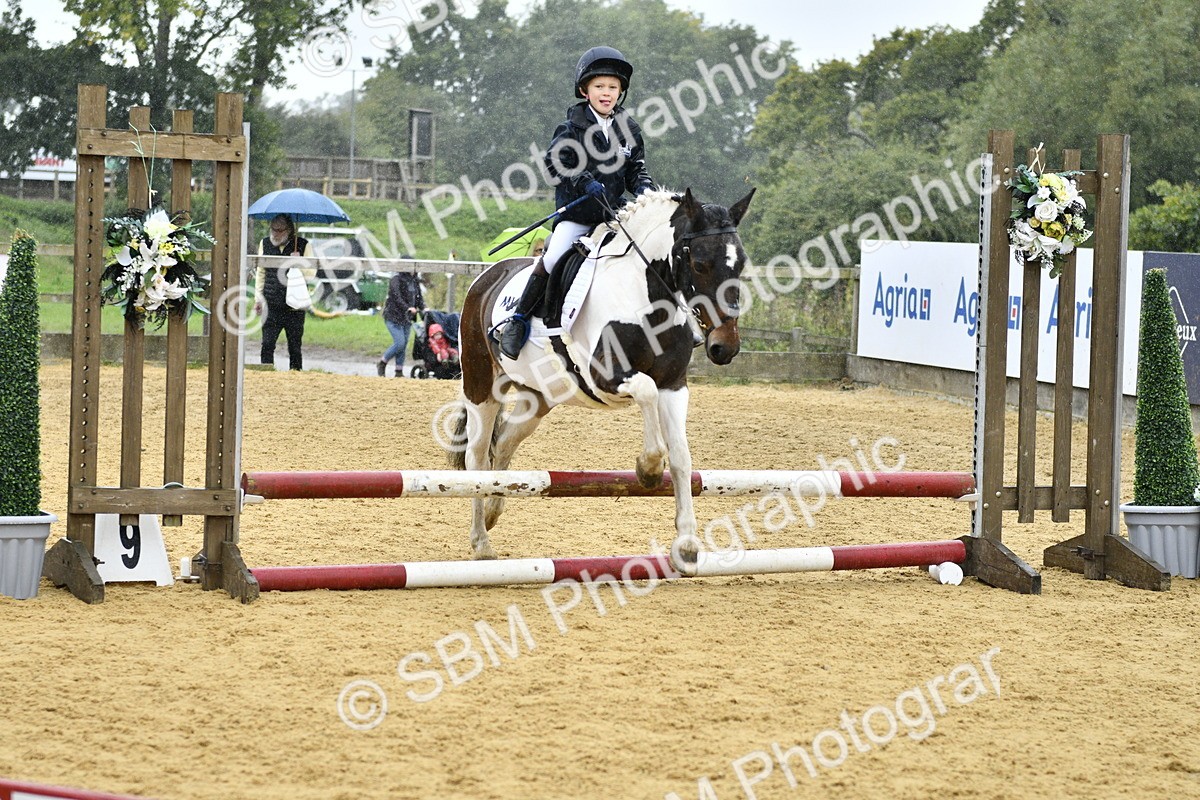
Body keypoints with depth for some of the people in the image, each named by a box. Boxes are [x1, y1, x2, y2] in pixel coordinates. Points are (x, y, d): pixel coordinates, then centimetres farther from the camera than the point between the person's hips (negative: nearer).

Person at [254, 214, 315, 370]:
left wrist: (298, 264, -17)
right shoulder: (265, 244, 10)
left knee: (294, 348, 4)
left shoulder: (303, 246, 0)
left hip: (294, 307, -2)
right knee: (267, 345, -9)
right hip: (272, 307, 2)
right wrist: (258, 298, 15)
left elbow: (311, 274, 1)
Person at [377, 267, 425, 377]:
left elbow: (419, 297, 16)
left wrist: (423, 308, -3)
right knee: (400, 343, -14)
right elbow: (396, 297, -21)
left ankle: (399, 372, 11)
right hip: (393, 316, -7)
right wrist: (407, 308, -33)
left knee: (404, 345, 4)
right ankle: (382, 363, 6)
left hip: (407, 318, 7)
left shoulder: (415, 281, 11)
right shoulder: (396, 279, -11)